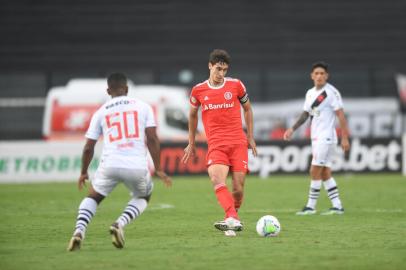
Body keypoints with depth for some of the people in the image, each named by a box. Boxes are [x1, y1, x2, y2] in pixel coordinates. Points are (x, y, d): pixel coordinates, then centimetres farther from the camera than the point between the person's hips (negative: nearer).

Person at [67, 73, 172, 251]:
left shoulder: (101, 112, 12)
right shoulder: (143, 107, 10)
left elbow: (88, 148, 13)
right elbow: (152, 139, 2)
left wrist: (83, 172, 27)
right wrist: (158, 169, 7)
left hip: (110, 164, 0)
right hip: (137, 165, 0)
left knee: (93, 197, 23)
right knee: (142, 197, 29)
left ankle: (79, 231, -3)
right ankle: (120, 223, 2)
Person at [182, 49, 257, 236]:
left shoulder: (236, 85, 4)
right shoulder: (198, 90, 6)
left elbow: (247, 109, 19)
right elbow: (192, 114, 23)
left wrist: (250, 137, 16)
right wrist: (191, 143, 25)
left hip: (238, 143, 1)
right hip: (215, 144, 0)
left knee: (238, 188, -4)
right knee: (217, 180, -27)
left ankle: (232, 218, 20)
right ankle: (232, 219, -40)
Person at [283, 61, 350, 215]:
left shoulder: (331, 92, -11)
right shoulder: (310, 93, 13)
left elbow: (340, 115, -13)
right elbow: (306, 114, 21)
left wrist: (344, 138, -16)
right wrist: (292, 129, 11)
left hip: (326, 137, -8)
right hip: (316, 137, 8)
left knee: (315, 171, -8)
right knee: (325, 173, 8)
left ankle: (311, 206, -2)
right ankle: (337, 206, 10)